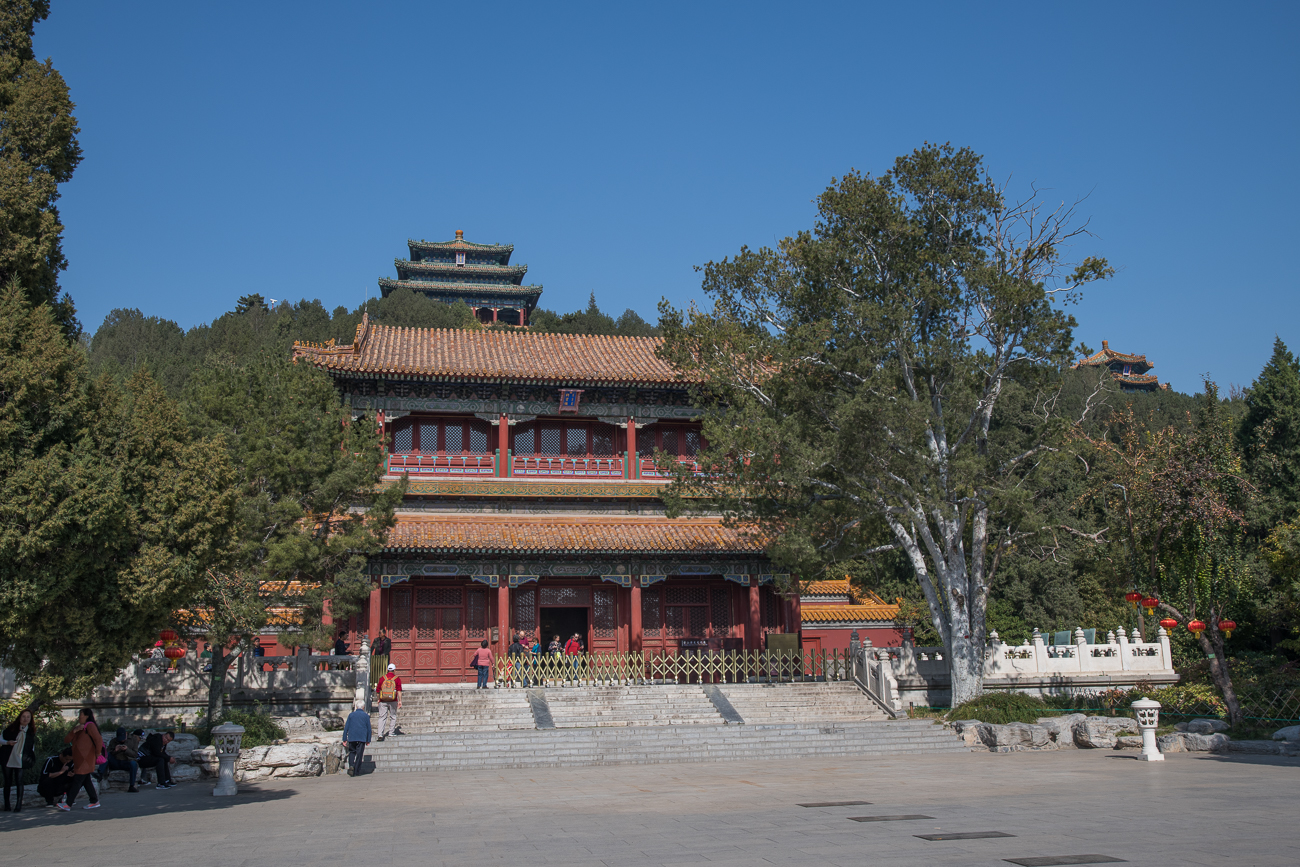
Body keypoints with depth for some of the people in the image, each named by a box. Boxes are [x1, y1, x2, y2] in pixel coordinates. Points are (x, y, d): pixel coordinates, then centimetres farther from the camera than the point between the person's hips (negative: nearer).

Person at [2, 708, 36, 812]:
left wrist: (31, 759, 6)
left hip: (20, 761, 0)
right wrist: (7, 742, -14)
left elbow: (32, 746, 16)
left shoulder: (31, 731, 7)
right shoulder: (11, 728, 2)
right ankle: (6, 805, 16)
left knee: (19, 782, -9)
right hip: (7, 759, 0)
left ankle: (19, 805, -7)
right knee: (7, 782, 5)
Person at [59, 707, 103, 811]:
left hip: (86, 760, -9)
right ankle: (95, 802, 14)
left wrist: (97, 753, -12)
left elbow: (98, 739, -16)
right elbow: (66, 740, 10)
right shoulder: (79, 728, 21)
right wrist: (74, 731, -5)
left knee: (77, 780, -11)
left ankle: (68, 804, -14)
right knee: (85, 781, 10)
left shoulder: (90, 726, -6)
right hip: (78, 759, 9)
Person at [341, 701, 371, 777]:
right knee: (359, 754, 2)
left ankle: (351, 766, -13)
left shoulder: (351, 715, 9)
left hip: (351, 737, 1)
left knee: (352, 752, 12)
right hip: (362, 738, -1)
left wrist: (344, 739, 7)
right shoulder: (366, 716, 6)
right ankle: (356, 771, 1)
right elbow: (369, 728, 5)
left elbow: (346, 727, 5)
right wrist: (368, 740, 10)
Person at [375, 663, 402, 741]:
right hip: (393, 701, -1)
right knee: (393, 717, 15)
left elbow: (377, 690, 7)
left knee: (382, 717, 1)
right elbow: (399, 691, -8)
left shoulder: (382, 678, 4)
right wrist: (400, 701, -6)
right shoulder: (397, 679, -1)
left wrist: (379, 699, 21)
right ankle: (391, 732, 16)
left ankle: (380, 734, -10)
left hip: (383, 701, 1)